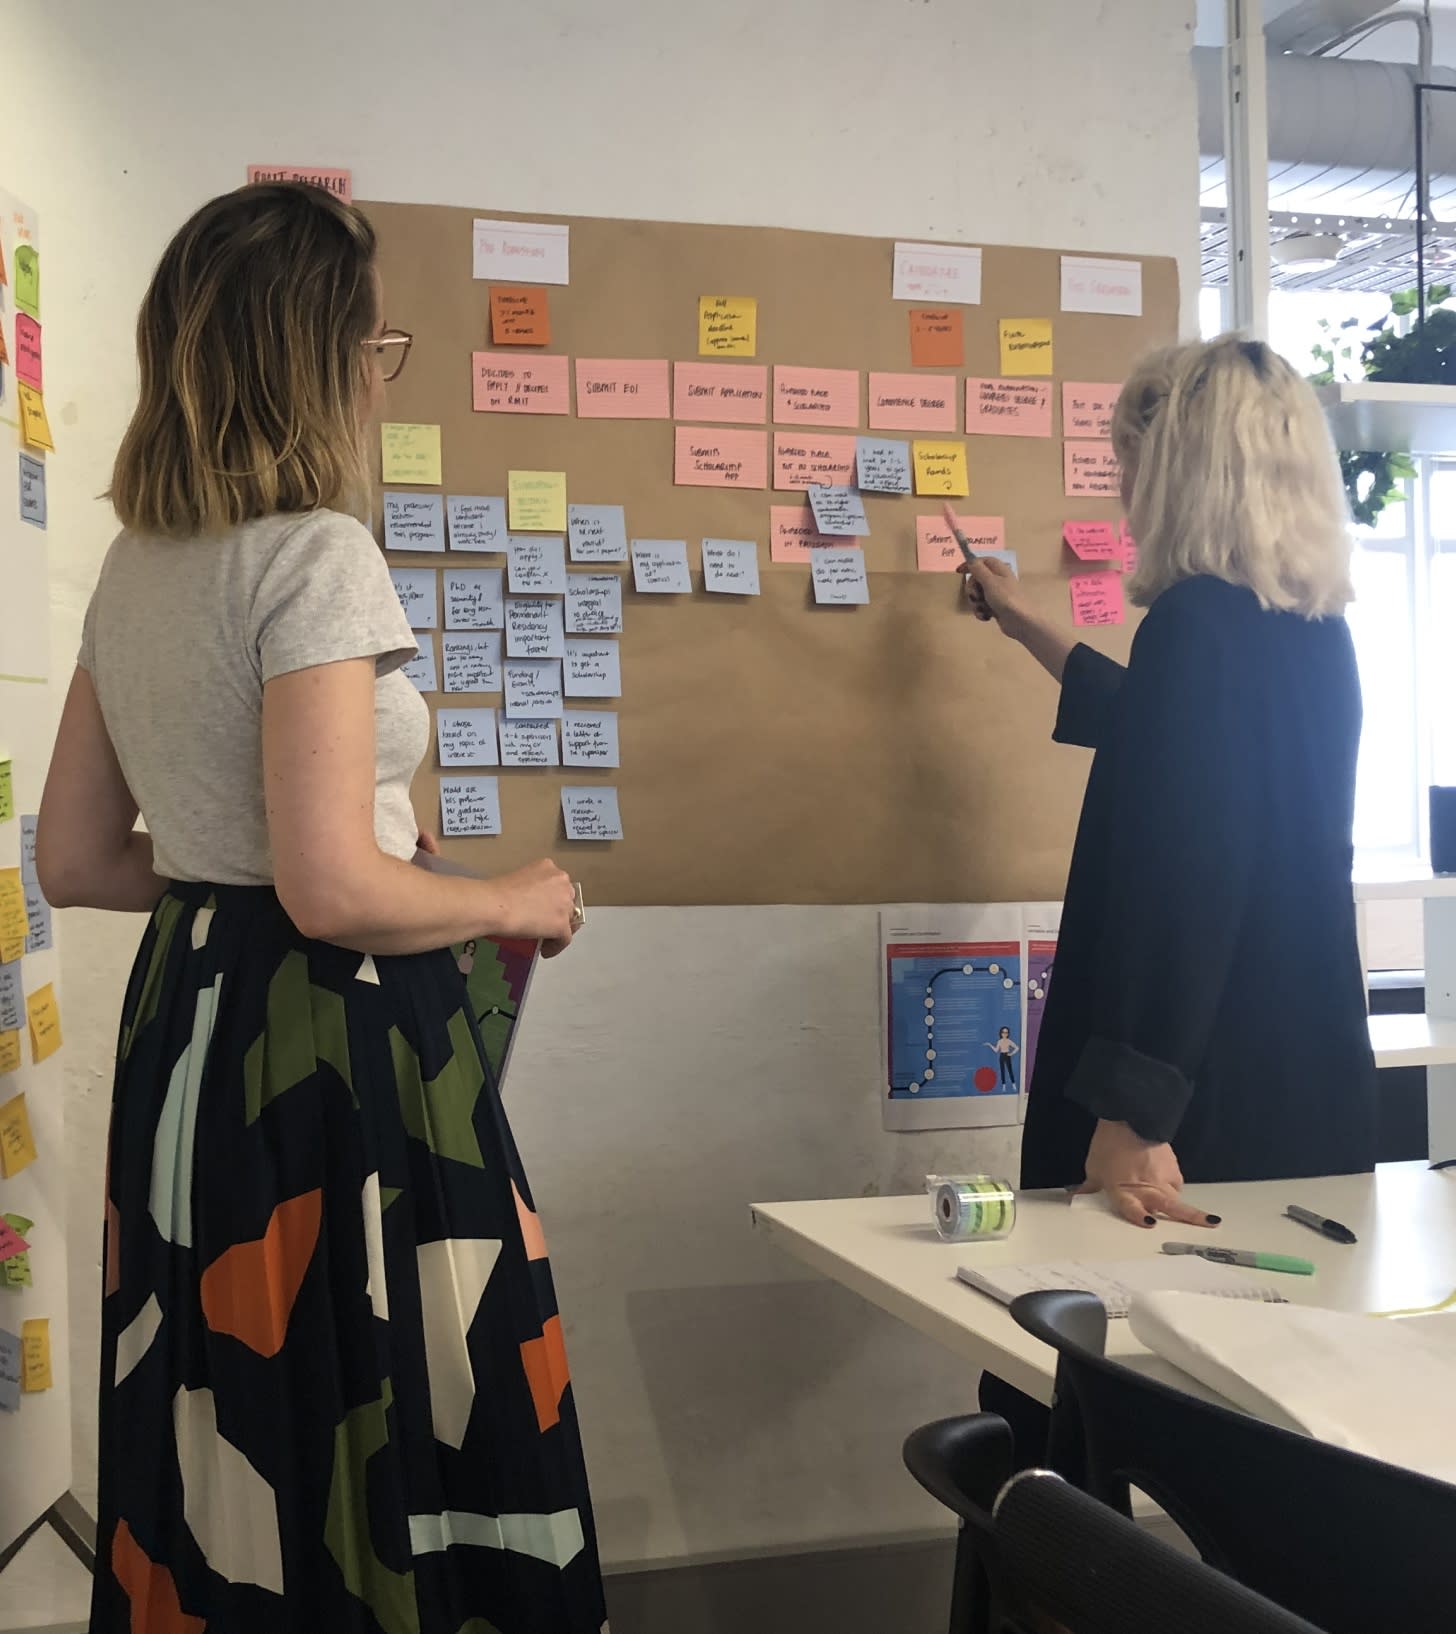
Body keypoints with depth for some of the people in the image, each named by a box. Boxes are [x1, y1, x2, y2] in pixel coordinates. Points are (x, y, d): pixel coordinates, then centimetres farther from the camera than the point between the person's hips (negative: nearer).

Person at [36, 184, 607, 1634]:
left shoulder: (136, 562, 9)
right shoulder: (315, 554, -16)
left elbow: (74, 859, 14)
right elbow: (335, 892, -22)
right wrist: (516, 903, -6)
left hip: (183, 1025, 9)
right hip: (335, 1044, -9)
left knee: (228, 1437, 19)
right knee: (375, 1434, 4)